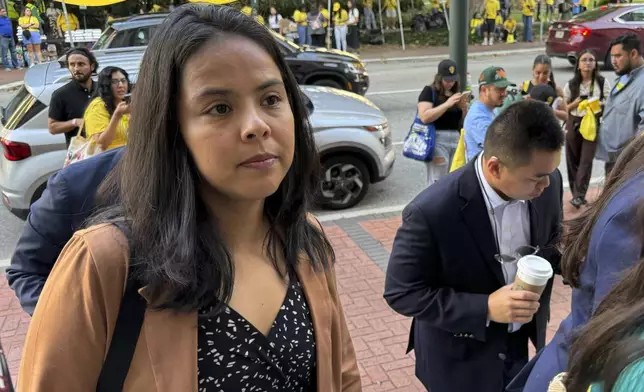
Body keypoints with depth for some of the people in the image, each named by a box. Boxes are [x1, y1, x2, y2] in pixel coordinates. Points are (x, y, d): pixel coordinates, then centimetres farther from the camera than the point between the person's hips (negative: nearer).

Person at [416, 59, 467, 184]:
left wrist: (464, 107, -3)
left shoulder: (456, 93, 16)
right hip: (437, 139, -6)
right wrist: (447, 104, -19)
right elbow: (424, 117, -16)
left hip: (456, 139, 6)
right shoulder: (429, 91, -1)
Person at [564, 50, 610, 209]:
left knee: (586, 160, -9)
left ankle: (579, 196, -10)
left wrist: (598, 104, -14)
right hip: (574, 124, 2)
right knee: (573, 160, 6)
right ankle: (576, 194, 18)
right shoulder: (571, 84, 2)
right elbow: (564, 107, 5)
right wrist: (576, 102, -13)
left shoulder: (602, 83, 1)